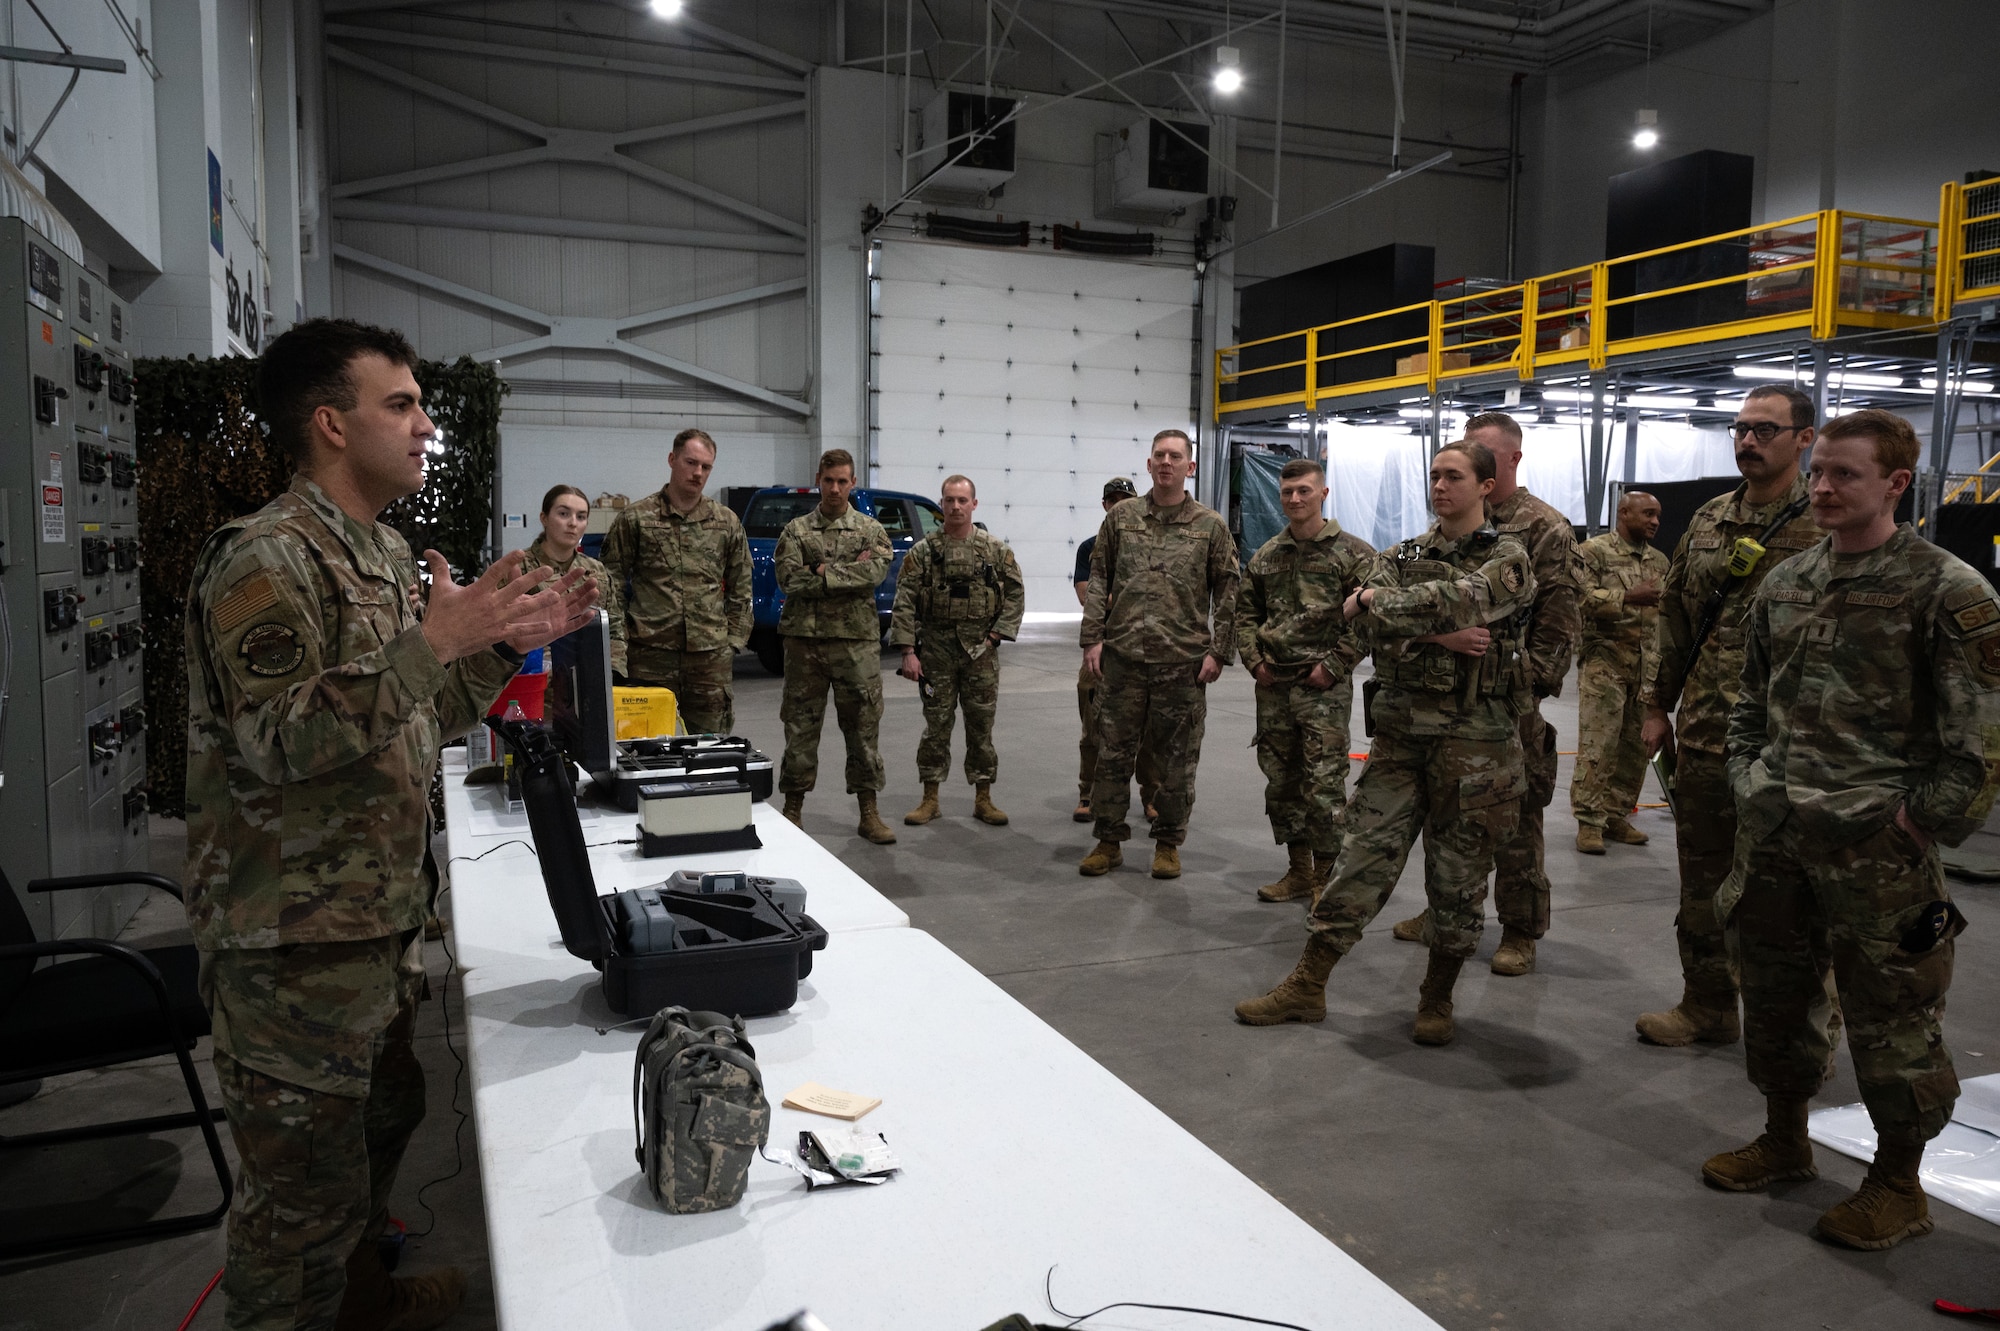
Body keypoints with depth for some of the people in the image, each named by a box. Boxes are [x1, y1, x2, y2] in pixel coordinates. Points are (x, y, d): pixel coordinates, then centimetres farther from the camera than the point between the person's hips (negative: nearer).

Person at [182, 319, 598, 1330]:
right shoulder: (265, 560, -17)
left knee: (383, 1116, 25)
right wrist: (433, 641, -30)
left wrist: (512, 643, 5)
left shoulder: (384, 553, 12)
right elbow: (280, 736, -27)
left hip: (382, 919, 10)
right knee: (307, 1181, 3)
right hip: (297, 940, -10)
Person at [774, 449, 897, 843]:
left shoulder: (871, 529, 8)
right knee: (800, 726, 5)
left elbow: (877, 572, -11)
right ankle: (793, 808, 17)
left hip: (857, 640, 0)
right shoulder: (796, 530, 7)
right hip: (805, 639, 0)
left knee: (863, 726, 4)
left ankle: (869, 813, 12)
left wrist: (825, 572, -12)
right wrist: (851, 571, -10)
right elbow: (788, 580, -8)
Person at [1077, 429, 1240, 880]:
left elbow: (1226, 592, 5)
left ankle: (1168, 843, 21)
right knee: (1113, 752, 6)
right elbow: (1098, 580, 8)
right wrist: (1093, 638, 0)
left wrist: (1218, 651, -3)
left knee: (1176, 758, 6)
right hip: (1123, 656, 1)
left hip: (1184, 660, -1)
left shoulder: (1211, 525, 4)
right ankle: (1109, 841, 18)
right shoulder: (1121, 516, 8)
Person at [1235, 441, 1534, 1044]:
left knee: (1458, 875, 6)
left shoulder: (1508, 559, -1)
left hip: (1476, 739, -3)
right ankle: (1307, 987, 11)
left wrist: (1372, 601, -11)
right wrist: (1438, 635, -22)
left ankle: (1437, 999, 23)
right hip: (1401, 730, 3)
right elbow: (1377, 627, -7)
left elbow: (1458, 598, -21)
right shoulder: (1403, 556, 11)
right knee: (1364, 855, 4)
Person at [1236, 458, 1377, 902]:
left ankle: (1324, 876, 10)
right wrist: (1254, 661, 4)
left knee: (1323, 785, -4)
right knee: (1280, 782, 11)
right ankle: (1297, 871, 24)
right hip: (1273, 686, 6)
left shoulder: (1353, 553, -4)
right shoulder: (1266, 556, 11)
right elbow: (1246, 611, 17)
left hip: (1324, 688, -5)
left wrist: (1333, 665, -13)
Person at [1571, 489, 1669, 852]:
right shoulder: (1595, 550, -3)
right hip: (1605, 661, -6)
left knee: (1636, 746, 8)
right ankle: (1589, 822, -3)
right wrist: (1630, 597, -22)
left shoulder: (1660, 561, 17)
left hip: (1646, 665, 7)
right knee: (1597, 744, -7)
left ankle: (1617, 816, 18)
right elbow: (1582, 597, -16)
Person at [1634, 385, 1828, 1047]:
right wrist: (1657, 706, 13)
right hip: (1703, 738, 5)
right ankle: (1708, 1006, 31)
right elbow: (1674, 618, 15)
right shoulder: (1708, 521, 9)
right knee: (1702, 880, 14)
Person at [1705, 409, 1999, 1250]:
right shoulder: (1783, 584, 9)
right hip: (1774, 834, 6)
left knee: (1889, 1011, 4)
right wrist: (1749, 784, 10)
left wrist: (1924, 820, -13)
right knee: (1773, 988, 16)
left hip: (1875, 843, -6)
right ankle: (1785, 1139, 35)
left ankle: (1898, 1186, 22)